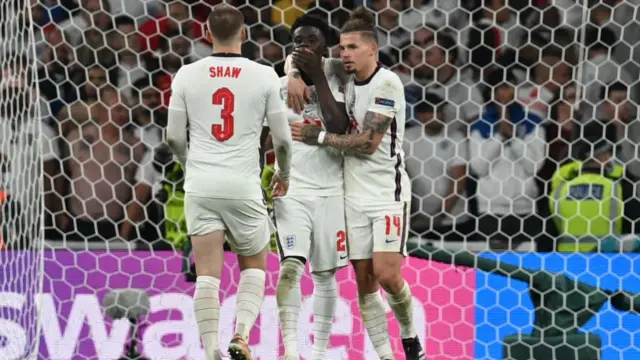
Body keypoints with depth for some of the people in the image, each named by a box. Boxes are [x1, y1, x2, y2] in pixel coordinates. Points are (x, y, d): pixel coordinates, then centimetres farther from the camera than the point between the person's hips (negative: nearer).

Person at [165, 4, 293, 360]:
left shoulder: (187, 75, 1)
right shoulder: (264, 76, -3)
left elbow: (174, 137, 6)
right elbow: (282, 138, 2)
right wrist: (284, 175, 21)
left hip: (200, 186, 1)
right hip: (244, 186, -1)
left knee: (208, 274, 2)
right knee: (255, 266, 17)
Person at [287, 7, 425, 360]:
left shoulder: (387, 83, -13)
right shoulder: (348, 81, 9)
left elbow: (367, 143, -16)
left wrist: (319, 137, -11)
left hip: (387, 192, -6)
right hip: (355, 194, 6)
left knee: (386, 275, -14)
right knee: (364, 280, 2)